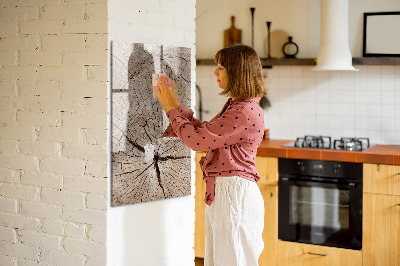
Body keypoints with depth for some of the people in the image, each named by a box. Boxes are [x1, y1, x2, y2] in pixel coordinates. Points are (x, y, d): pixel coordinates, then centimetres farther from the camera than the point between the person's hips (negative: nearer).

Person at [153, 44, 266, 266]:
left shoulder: (246, 112, -20)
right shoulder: (235, 106, 13)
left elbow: (197, 140, -19)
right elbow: (203, 131, 18)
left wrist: (170, 108, -7)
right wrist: (175, 103, 16)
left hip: (235, 193, -10)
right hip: (221, 192, 10)